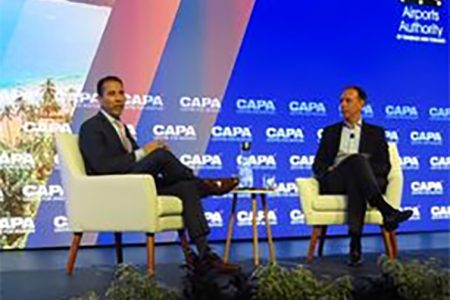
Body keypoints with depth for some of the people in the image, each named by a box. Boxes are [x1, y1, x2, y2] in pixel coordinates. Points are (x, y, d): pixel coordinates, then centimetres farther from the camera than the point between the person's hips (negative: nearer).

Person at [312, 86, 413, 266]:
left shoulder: (375, 133, 22)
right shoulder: (330, 132, 26)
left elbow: (384, 166, 9)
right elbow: (318, 165, 16)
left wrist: (363, 168, -10)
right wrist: (328, 171, -7)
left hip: (368, 181, 0)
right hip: (334, 182, 0)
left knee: (355, 181, -40)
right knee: (356, 159, -34)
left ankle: (355, 244, -52)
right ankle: (385, 211, -50)